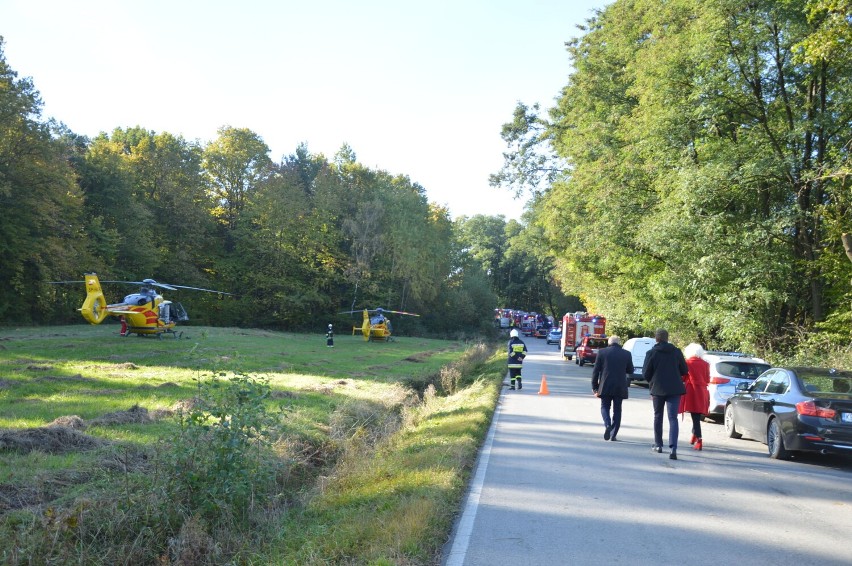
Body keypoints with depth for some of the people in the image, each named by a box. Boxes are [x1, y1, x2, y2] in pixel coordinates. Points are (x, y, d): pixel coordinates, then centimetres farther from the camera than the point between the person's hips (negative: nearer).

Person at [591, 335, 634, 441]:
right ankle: (613, 434, 10)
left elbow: (596, 371, -3)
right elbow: (630, 370, 10)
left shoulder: (602, 352, -3)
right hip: (620, 388, 1)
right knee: (617, 410, 11)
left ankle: (607, 425, -15)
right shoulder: (626, 354, 1)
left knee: (605, 407, 11)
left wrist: (594, 387, 4)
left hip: (605, 386, -1)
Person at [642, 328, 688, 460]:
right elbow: (684, 371, 7)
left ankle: (658, 445, 25)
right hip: (674, 389, 1)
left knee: (658, 417, 17)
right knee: (673, 418, -3)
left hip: (658, 389, -1)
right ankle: (673, 448, -18)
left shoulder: (651, 353, -6)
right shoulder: (677, 352, 0)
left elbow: (646, 374, -4)